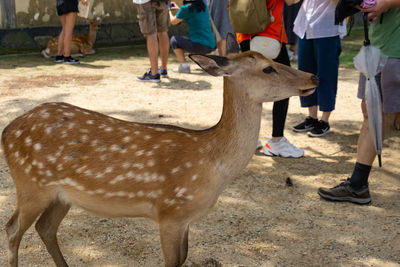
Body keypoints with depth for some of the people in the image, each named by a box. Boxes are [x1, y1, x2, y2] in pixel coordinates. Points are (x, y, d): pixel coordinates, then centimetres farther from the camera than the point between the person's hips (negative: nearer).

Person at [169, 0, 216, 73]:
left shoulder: (185, 8, -9)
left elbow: (173, 22, 6)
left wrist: (169, 11, 26)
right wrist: (178, 8, 36)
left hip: (199, 45, -7)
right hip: (210, 46, 7)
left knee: (174, 39, 14)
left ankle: (184, 66, 1)